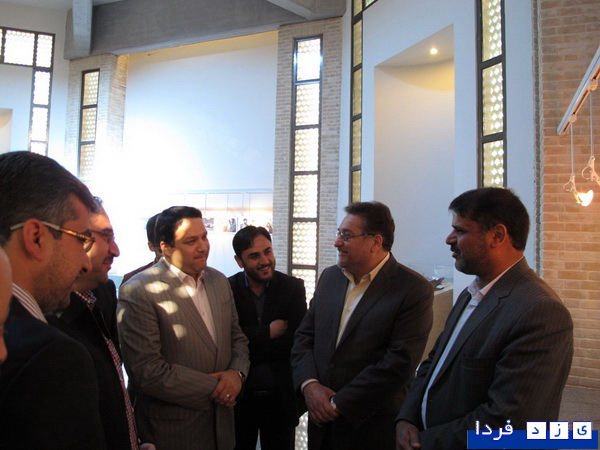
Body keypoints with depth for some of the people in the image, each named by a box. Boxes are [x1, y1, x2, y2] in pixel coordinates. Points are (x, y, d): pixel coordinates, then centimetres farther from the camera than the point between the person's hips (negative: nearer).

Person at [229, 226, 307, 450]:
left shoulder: (293, 287, -7)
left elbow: (298, 341, -15)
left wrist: (249, 345, -17)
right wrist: (269, 332, -19)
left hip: (281, 397, 1)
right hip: (237, 397, 0)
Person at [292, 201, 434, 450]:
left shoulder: (415, 290, -15)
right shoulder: (329, 277, 5)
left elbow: (399, 363, -20)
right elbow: (304, 336, 6)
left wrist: (339, 404, -17)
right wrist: (309, 384, -10)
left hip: (373, 429, -5)